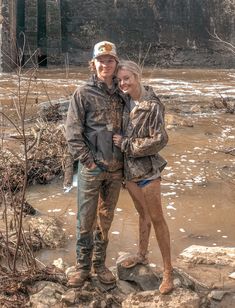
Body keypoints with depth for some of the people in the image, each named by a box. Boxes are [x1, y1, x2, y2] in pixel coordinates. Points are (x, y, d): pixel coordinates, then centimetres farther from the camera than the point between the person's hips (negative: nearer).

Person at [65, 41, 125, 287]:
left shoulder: (120, 94, 7)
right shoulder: (83, 93, -5)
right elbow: (72, 133, -8)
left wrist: (124, 159, 6)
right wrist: (88, 161, -13)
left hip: (116, 169, 4)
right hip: (91, 169, -4)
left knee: (105, 219, 14)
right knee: (85, 220, 4)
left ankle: (99, 263, 28)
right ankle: (83, 266, 20)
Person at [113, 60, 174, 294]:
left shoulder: (153, 106, -17)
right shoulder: (124, 103, 2)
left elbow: (159, 140, -20)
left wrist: (125, 144, -17)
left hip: (147, 170, -6)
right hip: (129, 169, 6)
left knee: (156, 218, 1)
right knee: (142, 214, 22)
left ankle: (168, 271, 13)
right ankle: (142, 255, 39)